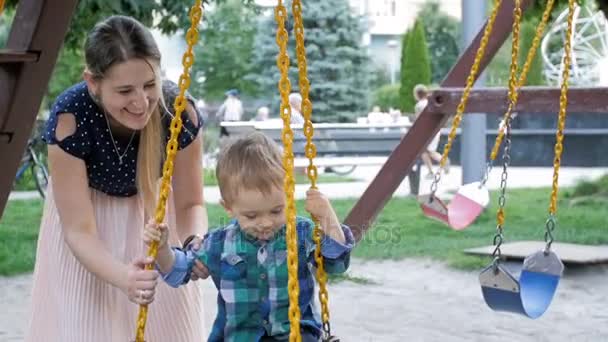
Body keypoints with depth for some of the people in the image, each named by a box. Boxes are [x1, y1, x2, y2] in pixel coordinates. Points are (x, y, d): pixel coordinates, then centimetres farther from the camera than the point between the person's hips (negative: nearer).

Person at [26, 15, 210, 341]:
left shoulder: (180, 112, -30)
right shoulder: (70, 117, -34)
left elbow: (190, 204, -14)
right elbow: (79, 230, -28)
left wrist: (196, 243, -37)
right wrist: (123, 277, -47)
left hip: (151, 209, 2)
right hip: (86, 209, -1)